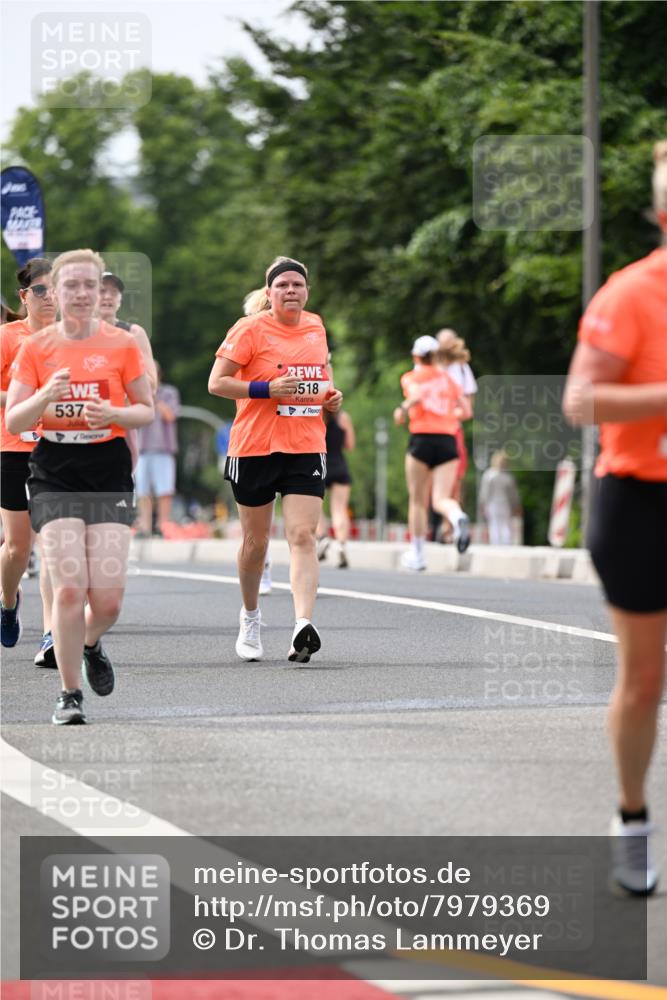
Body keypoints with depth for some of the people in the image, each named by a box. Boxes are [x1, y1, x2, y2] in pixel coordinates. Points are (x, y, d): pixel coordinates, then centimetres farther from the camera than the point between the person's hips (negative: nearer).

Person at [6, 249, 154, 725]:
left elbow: (147, 411, 7)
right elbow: (13, 422, 0)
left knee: (108, 598, -7)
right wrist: (44, 396, -20)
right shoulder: (35, 347, 2)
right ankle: (70, 694, 3)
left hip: (110, 476, 0)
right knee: (69, 588, -12)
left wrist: (113, 413, -13)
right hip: (54, 479, 0)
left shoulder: (122, 344, 2)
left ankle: (91, 644, 29)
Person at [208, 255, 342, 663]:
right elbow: (216, 382, -9)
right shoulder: (250, 329, -7)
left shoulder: (315, 326, 9)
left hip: (306, 449, 3)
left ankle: (304, 624, -24)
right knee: (256, 541, 9)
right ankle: (250, 617, 33)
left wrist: (332, 394, 6)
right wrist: (267, 389, -20)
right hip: (255, 447, -3)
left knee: (303, 536, -13)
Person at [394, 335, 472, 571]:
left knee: (418, 500, 11)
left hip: (422, 439, -2)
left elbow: (417, 394, -16)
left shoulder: (410, 377, 6)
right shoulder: (448, 379, 18)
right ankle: (458, 518, -39)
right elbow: (466, 411, 16)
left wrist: (403, 409, -1)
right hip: (448, 440, 2)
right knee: (441, 499, -3)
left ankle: (417, 553, 17)